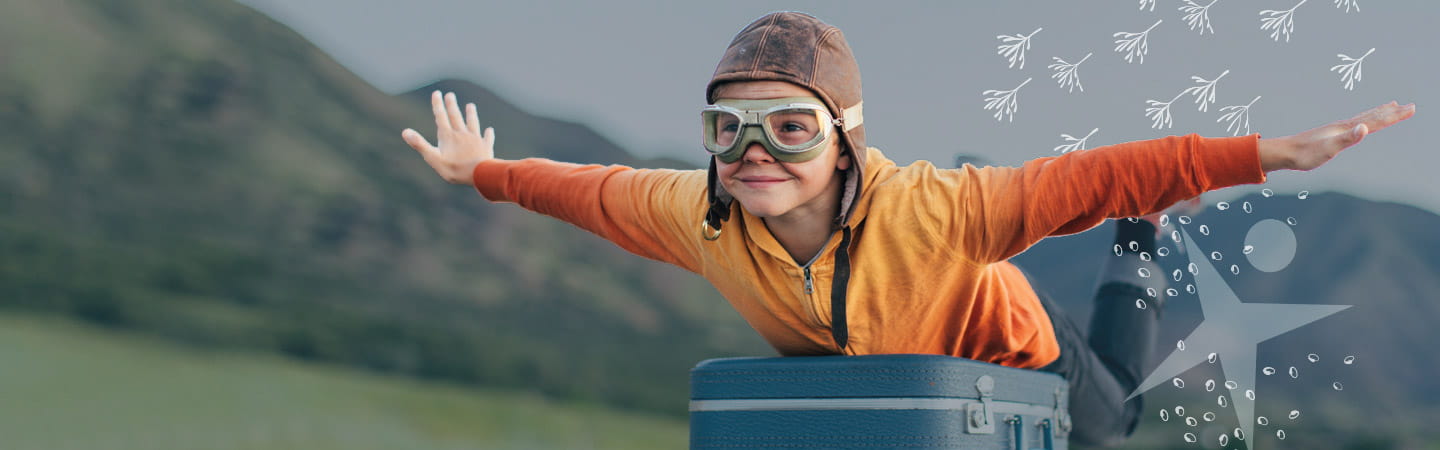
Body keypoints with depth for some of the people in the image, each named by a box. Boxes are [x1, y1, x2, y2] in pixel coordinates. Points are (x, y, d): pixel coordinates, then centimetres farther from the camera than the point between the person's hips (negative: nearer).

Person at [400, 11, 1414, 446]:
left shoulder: (925, 209, -48)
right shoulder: (700, 216, -34)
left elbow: (1083, 180, -50)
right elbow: (597, 189, -16)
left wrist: (1264, 155, -55)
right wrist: (485, 172, -3)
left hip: (1005, 353, -3)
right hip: (839, 364, 3)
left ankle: (1141, 255, 46)